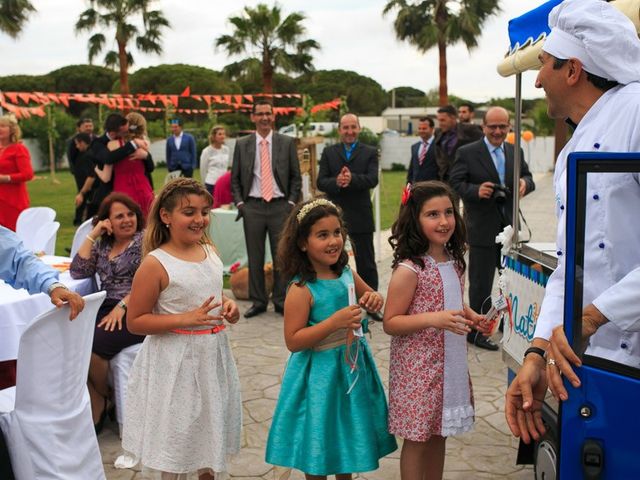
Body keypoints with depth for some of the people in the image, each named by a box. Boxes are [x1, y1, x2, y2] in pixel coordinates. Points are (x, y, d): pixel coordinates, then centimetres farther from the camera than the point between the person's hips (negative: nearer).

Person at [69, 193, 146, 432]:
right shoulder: (102, 245, 18)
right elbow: (77, 272, 7)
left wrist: (122, 307, -19)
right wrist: (92, 235, 5)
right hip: (107, 308, 6)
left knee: (91, 345, -26)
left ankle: (103, 399, 2)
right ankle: (95, 410, -13)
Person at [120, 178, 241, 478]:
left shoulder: (210, 251, 2)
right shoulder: (155, 264, -17)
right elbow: (135, 322, -14)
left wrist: (228, 306, -3)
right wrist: (186, 319, -23)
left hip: (212, 354, 6)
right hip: (175, 360, -6)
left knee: (210, 427, 21)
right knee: (175, 432, 9)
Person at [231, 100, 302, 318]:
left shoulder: (287, 143, 5)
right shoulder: (242, 144, 6)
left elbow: (296, 177, 7)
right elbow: (235, 178, 9)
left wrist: (291, 202, -2)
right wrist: (239, 202, -2)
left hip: (280, 206, -1)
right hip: (253, 207, 1)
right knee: (255, 257, 6)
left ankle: (281, 301, 15)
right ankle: (258, 301, 15)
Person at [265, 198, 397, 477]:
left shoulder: (346, 274, -3)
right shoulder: (301, 289, -21)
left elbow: (371, 297, 16)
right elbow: (292, 341, -22)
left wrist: (374, 300, -9)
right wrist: (334, 322, -30)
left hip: (352, 365, 6)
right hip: (319, 373, -6)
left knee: (349, 439, 22)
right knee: (319, 443, 11)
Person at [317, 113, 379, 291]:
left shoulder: (370, 153, 4)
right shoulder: (328, 152, 7)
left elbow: (372, 179, -12)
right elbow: (320, 182, -3)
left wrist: (352, 178, -30)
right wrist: (336, 182, -24)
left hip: (361, 217, -1)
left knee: (366, 263, 7)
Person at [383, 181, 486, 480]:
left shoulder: (454, 262, 3)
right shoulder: (408, 270, -19)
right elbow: (390, 323, -17)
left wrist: (471, 316, 1)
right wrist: (433, 319, -28)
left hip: (449, 364, 7)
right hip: (418, 368, -7)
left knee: (438, 434, 18)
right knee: (417, 438, 6)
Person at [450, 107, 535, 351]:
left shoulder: (516, 152, 10)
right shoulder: (466, 153, -5)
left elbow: (528, 177, 12)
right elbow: (455, 183, -8)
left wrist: (525, 183, -12)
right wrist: (476, 191, -25)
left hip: (510, 226, 5)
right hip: (482, 228, -5)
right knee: (481, 282, 2)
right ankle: (476, 332, 13)